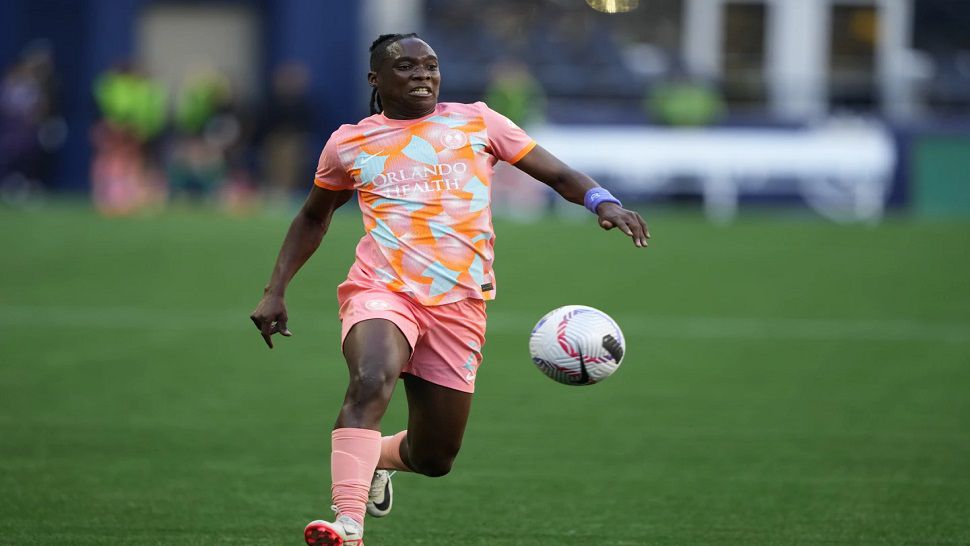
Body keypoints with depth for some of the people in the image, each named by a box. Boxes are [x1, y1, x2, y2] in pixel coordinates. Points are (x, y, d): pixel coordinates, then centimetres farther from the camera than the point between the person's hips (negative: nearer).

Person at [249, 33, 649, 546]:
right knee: (370, 382, -34)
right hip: (382, 291, -2)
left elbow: (556, 174, 9)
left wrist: (601, 201, -11)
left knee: (433, 458, 6)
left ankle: (377, 458, 42)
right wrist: (275, 290, 20)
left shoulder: (476, 122, 11)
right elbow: (313, 218, 27)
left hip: (459, 304, 2)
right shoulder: (349, 143, 12)